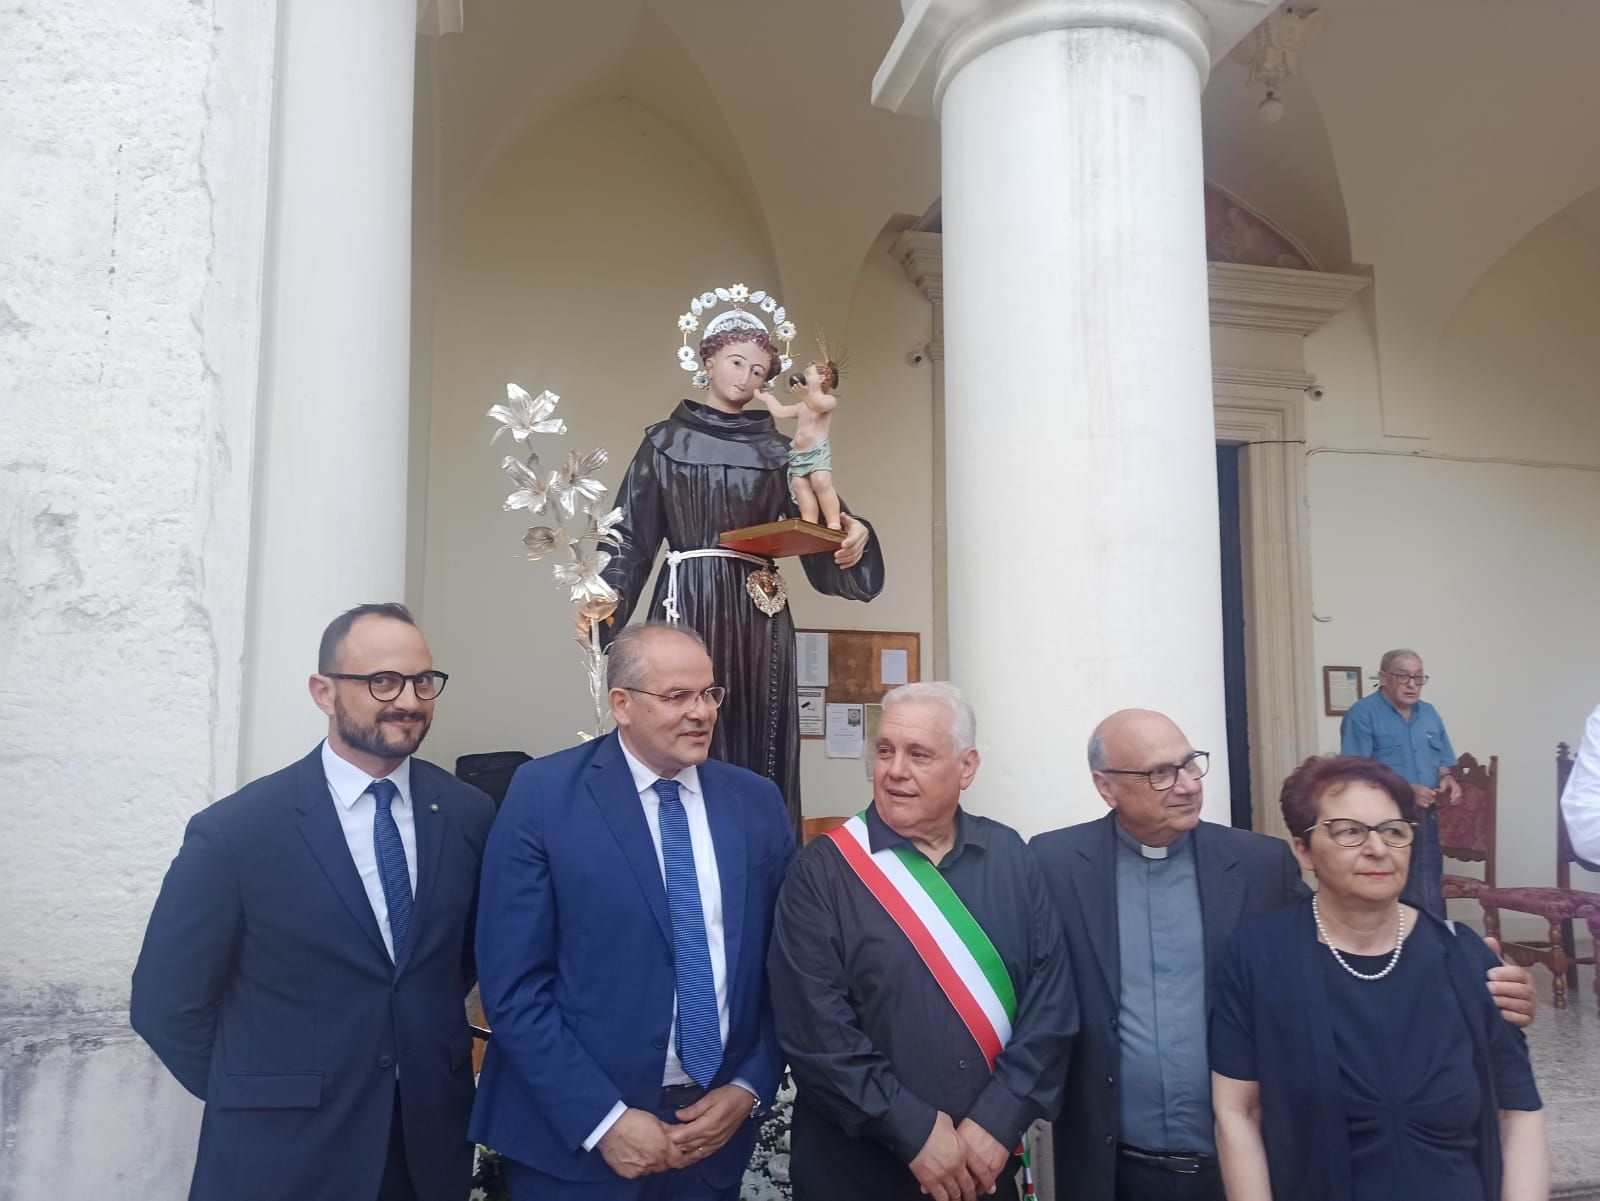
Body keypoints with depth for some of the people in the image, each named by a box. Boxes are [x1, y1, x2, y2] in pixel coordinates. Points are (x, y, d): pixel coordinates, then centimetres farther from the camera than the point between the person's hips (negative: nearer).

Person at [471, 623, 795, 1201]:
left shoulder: (757, 801, 1)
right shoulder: (543, 793, -10)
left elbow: (779, 964, 5)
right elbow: (513, 982, -12)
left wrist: (750, 1088, -5)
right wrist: (603, 1119, -15)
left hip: (717, 1125, 4)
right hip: (575, 1136, -3)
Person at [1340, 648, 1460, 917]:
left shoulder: (1429, 713, 13)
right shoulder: (1362, 714, -10)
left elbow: (1443, 763, 21)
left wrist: (1446, 779, -2)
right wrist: (1405, 790, -24)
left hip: (1425, 820, 7)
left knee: (1430, 903, 11)